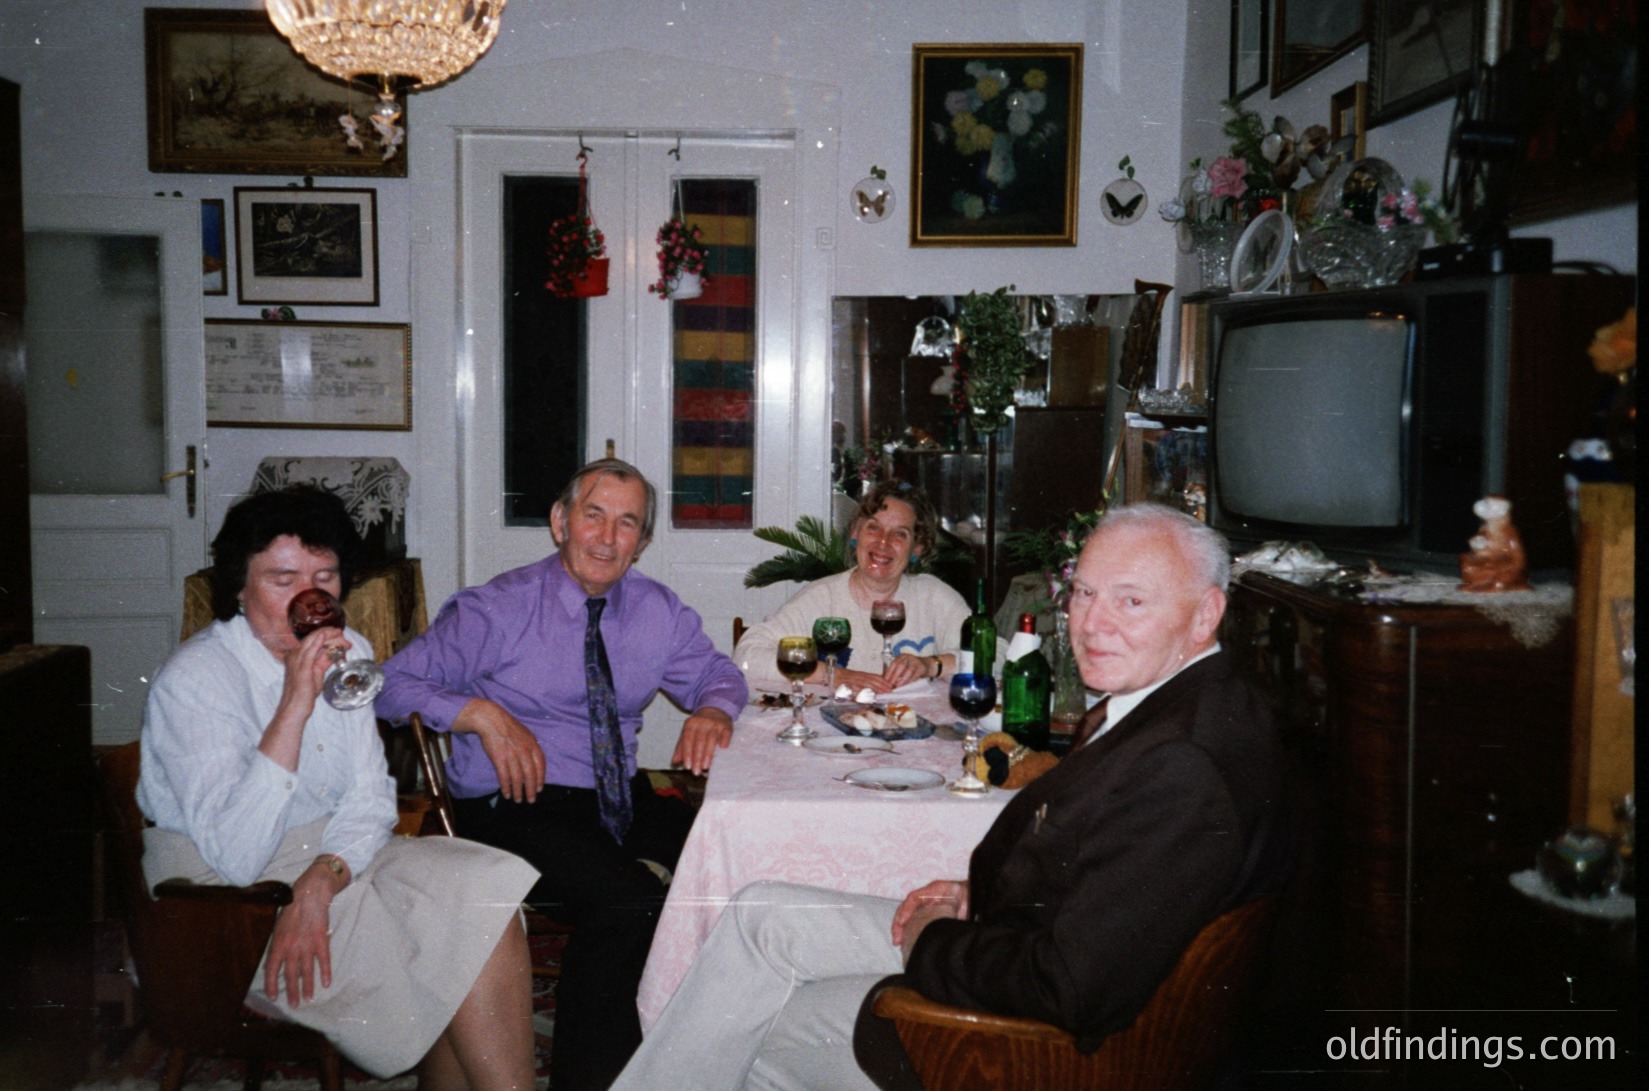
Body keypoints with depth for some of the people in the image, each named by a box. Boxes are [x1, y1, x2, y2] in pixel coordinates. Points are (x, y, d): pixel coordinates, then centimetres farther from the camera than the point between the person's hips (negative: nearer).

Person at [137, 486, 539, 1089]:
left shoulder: (347, 653, 4)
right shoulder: (194, 678, -16)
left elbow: (370, 800, 3)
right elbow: (236, 859, -26)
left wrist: (319, 883, -18)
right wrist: (295, 707, -32)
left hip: (335, 856, 6)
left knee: (490, 896, -18)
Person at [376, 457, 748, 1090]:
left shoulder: (658, 610, 11)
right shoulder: (498, 609, -2)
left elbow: (718, 673, 23)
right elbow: (393, 685, -3)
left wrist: (714, 711, -1)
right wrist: (480, 713, -19)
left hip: (624, 801, 5)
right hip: (517, 805, -5)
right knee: (631, 900, -34)